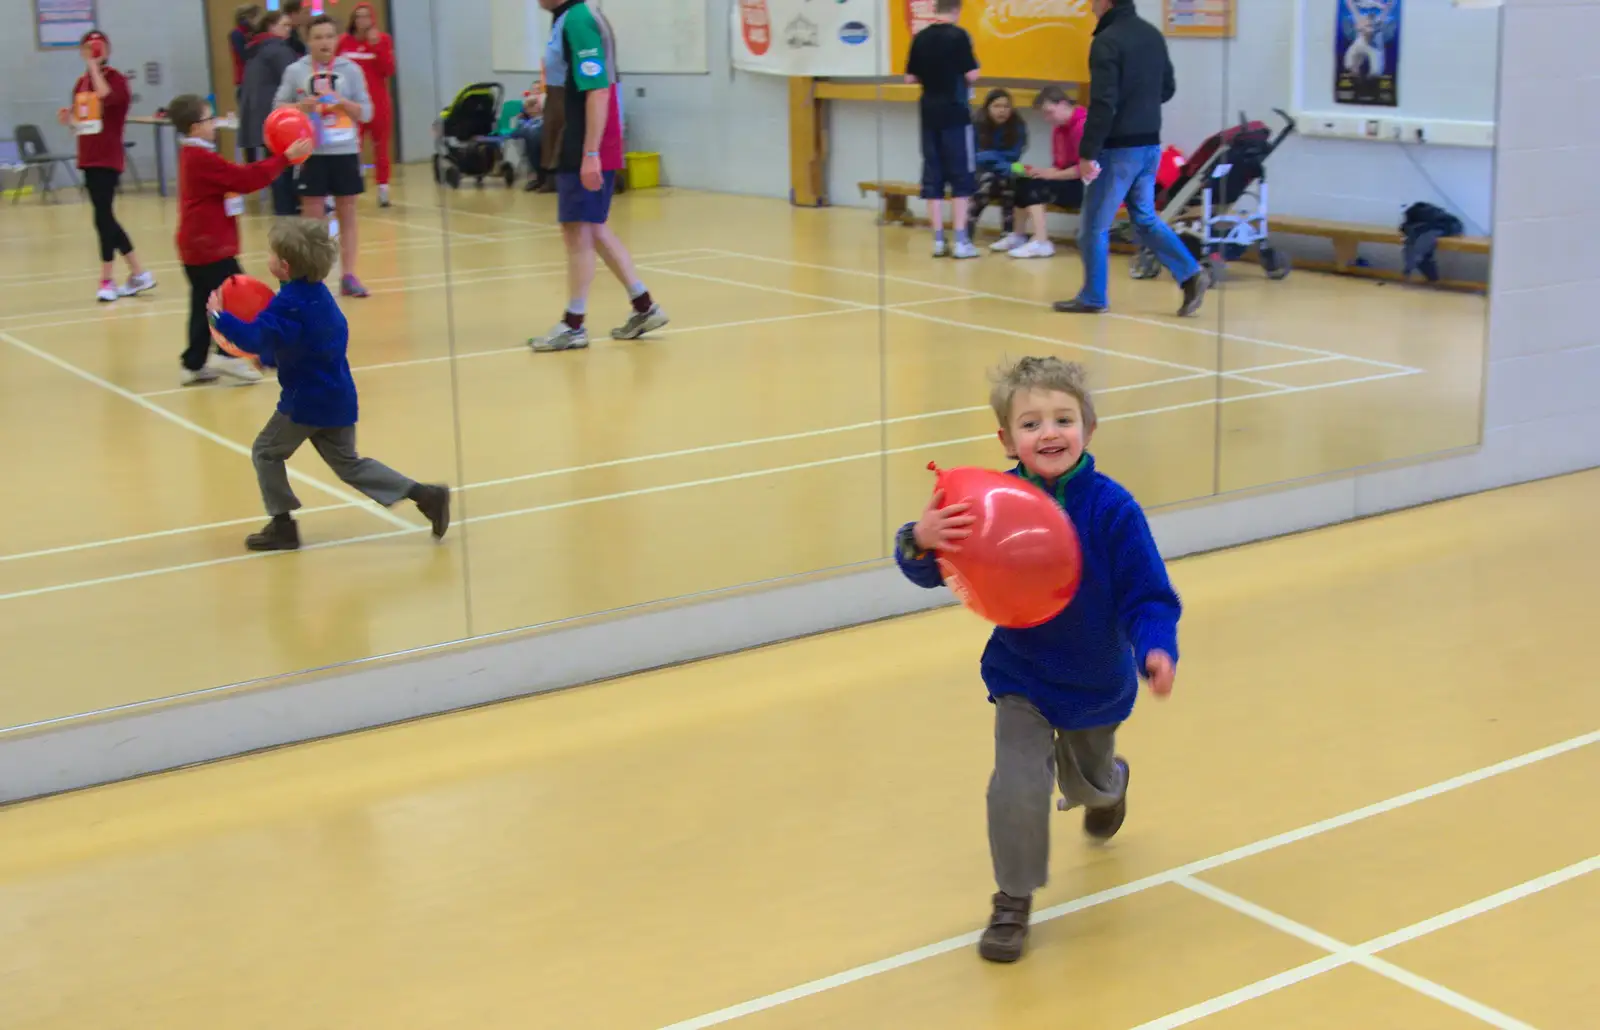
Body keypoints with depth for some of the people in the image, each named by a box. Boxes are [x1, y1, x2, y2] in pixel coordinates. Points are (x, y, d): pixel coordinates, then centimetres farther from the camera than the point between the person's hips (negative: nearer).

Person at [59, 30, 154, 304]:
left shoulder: (116, 79, -6)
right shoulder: (80, 83, 12)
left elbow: (106, 96, -29)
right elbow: (78, 123, 19)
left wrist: (95, 66, -21)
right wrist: (68, 119, -2)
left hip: (108, 159, -7)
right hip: (88, 158, 7)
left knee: (102, 217, -10)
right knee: (105, 218, 10)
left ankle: (107, 280, 0)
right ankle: (138, 274, 18)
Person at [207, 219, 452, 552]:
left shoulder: (288, 304, -19)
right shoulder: (319, 293, 10)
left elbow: (256, 339, -28)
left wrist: (220, 317, -16)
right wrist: (269, 356, 20)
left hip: (306, 401, -9)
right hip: (339, 398, 9)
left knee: (266, 452, 10)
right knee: (348, 463, 16)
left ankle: (282, 527, 13)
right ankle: (426, 496, 6)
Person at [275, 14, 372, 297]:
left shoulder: (351, 69, 2)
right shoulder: (295, 71, 0)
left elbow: (366, 113, 2)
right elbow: (279, 108, 3)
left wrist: (344, 103, -15)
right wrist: (301, 107, -15)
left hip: (345, 151, 1)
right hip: (312, 153, -1)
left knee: (347, 216, 5)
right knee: (312, 218, 2)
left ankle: (348, 276, 12)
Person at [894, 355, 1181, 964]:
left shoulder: (1112, 509, -23)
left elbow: (1147, 595, -19)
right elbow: (931, 571, -16)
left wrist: (1156, 652, -37)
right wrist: (921, 542, -39)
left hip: (1098, 681, 1)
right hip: (1022, 679, 0)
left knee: (1087, 784, 24)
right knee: (1018, 789, -17)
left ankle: (1107, 783, 65)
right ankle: (1013, 902, 7)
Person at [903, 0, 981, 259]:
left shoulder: (920, 38, 4)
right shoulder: (958, 35, -10)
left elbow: (910, 77, 6)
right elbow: (972, 75, -13)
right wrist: (959, 76, 7)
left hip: (929, 113, 5)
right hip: (955, 112, -5)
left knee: (933, 175, 7)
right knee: (961, 174, 1)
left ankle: (938, 240, 7)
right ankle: (961, 240, -2)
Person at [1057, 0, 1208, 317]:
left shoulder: (1107, 41, -17)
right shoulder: (1153, 34, 10)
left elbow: (1102, 104, -22)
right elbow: (1168, 88, 18)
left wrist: (1087, 154, -20)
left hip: (1119, 148, -8)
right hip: (1150, 144, 8)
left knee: (1094, 225, 5)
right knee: (1145, 219, 17)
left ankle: (1093, 298, 12)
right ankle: (1191, 275, 5)